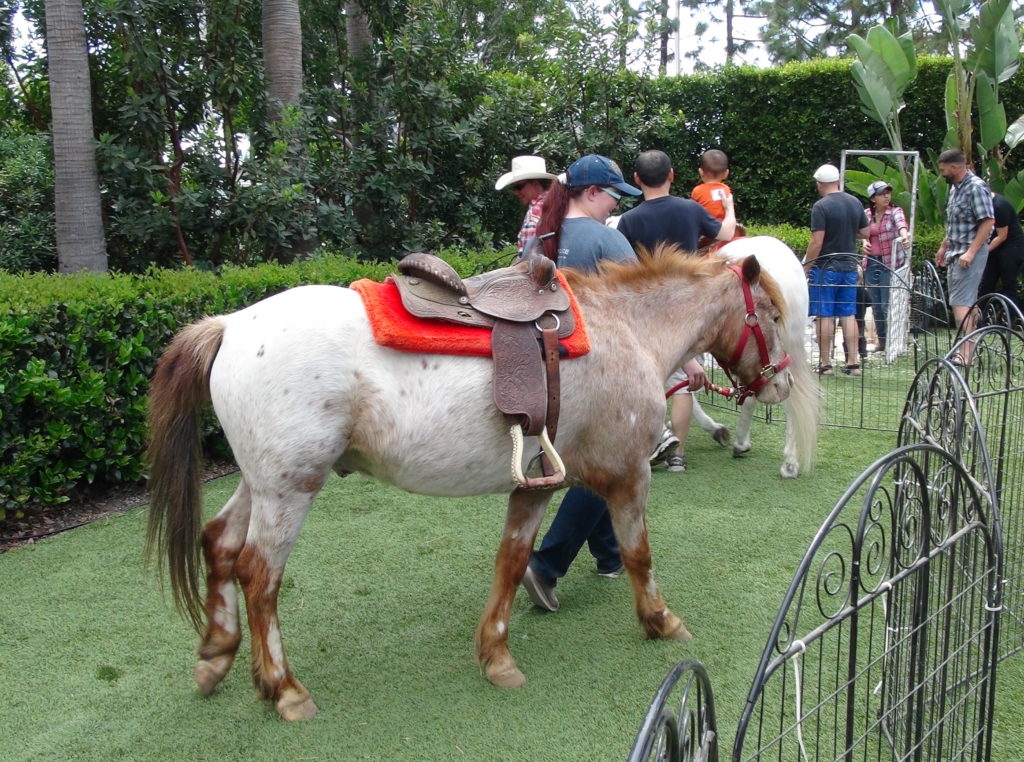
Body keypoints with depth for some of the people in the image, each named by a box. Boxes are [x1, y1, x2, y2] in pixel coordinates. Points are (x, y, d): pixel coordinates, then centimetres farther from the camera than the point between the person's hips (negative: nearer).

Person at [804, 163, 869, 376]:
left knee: (825, 316, 0)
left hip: (825, 268, -6)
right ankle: (853, 362, 10)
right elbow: (865, 233, 14)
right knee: (849, 315, 9)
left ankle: (825, 363, 3)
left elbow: (817, 242, -17)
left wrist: (805, 268, -9)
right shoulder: (855, 203, 7)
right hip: (849, 267, 6)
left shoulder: (821, 206, -13)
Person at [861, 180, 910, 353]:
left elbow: (901, 224, -27)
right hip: (871, 263, 5)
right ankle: (882, 340, 23)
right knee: (876, 306, 10)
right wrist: (864, 242, -7)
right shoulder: (867, 214, 7)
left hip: (889, 263, -5)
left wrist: (904, 235, -49)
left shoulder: (895, 212, -6)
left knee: (887, 305, -6)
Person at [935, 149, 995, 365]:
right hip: (955, 253, 9)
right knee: (966, 303, 12)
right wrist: (943, 247, 28)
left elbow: (988, 222, -20)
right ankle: (968, 349, 18)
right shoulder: (955, 188, 15)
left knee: (961, 303, -14)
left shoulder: (976, 187, -14)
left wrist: (971, 252, -23)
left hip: (970, 254, -9)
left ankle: (965, 355, -17)